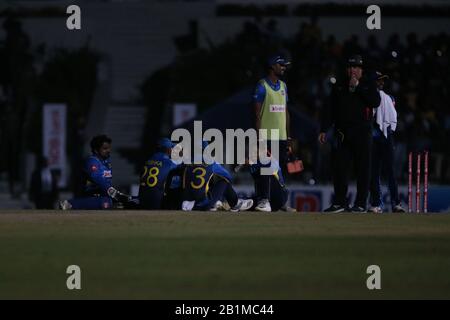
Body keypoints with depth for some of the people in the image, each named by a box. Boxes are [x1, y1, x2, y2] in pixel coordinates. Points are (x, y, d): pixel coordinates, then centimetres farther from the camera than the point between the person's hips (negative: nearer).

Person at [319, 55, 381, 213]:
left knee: (363, 168, -2)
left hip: (362, 133, -3)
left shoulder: (368, 84, 6)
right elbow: (330, 109, 13)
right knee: (339, 168, -1)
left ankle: (361, 204, 2)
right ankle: (339, 202, 4)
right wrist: (324, 130, 5)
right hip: (341, 133, 3)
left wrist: (357, 87, -11)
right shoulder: (339, 86, 14)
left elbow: (375, 102, -12)